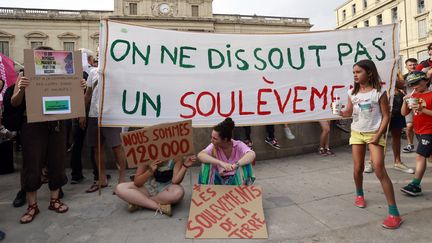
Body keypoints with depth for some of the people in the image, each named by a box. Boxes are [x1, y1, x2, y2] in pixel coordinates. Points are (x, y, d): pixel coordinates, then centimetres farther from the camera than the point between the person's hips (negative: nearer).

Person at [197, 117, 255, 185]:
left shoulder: (239, 145, -15)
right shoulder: (213, 146, -10)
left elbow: (252, 155, -36)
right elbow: (200, 155, -30)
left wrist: (234, 166, -50)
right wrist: (221, 163, -43)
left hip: (236, 180, -1)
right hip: (219, 180, 2)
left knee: (245, 164, -29)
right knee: (206, 163, -23)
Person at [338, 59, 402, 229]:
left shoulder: (379, 92, -10)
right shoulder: (352, 92, 2)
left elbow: (386, 116, -8)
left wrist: (378, 135, -16)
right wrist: (339, 112, -14)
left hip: (374, 134, -4)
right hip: (356, 133, 4)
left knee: (379, 170, -13)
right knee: (358, 168, 10)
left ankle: (394, 212, -7)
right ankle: (359, 194, 38)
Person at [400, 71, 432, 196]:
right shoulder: (414, 96, 8)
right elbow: (404, 113, 5)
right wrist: (405, 101, -9)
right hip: (418, 131, 7)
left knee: (420, 156, -11)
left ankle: (415, 186, -9)